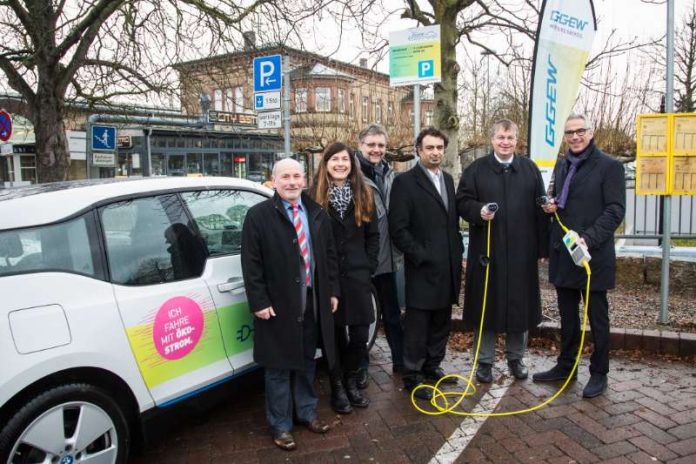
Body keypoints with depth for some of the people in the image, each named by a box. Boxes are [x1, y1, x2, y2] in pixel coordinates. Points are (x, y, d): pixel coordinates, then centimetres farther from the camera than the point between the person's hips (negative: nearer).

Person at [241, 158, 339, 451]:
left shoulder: (317, 214, 9)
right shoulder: (258, 215, -7)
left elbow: (330, 255, 13)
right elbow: (251, 263, -10)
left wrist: (333, 291, 9)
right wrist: (259, 302, -14)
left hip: (313, 302, 5)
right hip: (278, 305, -5)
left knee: (307, 361, 19)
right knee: (279, 367, 6)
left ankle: (307, 412, 37)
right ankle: (280, 425, 22)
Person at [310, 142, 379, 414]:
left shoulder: (363, 194, 8)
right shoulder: (315, 196, -3)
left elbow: (373, 235, 11)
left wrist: (368, 265, 2)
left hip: (357, 277, 3)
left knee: (360, 335, 5)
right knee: (334, 334, 7)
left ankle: (350, 381, 28)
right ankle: (337, 387, 26)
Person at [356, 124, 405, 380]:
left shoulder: (389, 173, 7)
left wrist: (398, 249, 11)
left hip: (386, 256, 5)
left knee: (392, 312, 18)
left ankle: (401, 360, 33)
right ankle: (360, 366, 26)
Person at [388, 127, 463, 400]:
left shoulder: (447, 179, 14)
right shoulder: (405, 182, -8)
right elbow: (398, 228, -13)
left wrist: (458, 254, 13)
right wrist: (420, 256, -14)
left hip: (448, 268, 7)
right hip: (423, 268, -7)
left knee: (441, 323, 16)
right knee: (417, 326, 2)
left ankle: (432, 366, 32)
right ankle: (412, 378, 15)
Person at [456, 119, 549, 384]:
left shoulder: (530, 169, 9)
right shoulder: (476, 169, 3)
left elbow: (539, 209, 8)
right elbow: (462, 201, 2)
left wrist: (542, 248, 4)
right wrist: (479, 211, -20)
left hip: (521, 252, 2)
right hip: (487, 251, -2)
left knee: (520, 305, 10)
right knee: (486, 304, 5)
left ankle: (516, 358, 28)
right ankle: (485, 361, 18)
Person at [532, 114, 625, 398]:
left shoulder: (609, 167, -6)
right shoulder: (561, 165, 13)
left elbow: (615, 210, -12)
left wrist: (589, 238, -24)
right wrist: (550, 205, 1)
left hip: (593, 255, -6)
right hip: (562, 254, 6)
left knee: (598, 317, 7)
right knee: (567, 315, 16)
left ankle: (599, 373, 21)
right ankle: (565, 366, 30)